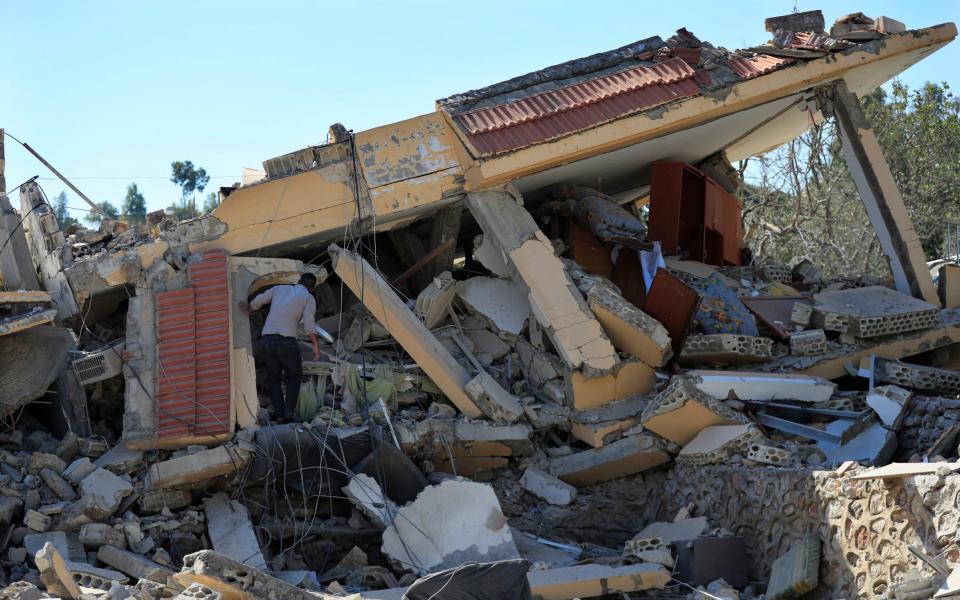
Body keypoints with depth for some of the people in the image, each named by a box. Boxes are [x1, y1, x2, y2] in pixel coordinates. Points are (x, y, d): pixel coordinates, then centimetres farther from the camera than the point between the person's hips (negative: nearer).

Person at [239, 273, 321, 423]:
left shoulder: (279, 288, 19)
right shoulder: (309, 298, 7)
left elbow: (257, 302, 19)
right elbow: (309, 324, -5)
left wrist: (247, 312, 38)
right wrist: (316, 345, 0)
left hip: (267, 339, 3)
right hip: (286, 340, -3)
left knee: (273, 378, 15)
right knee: (294, 376, 16)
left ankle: (279, 413, 4)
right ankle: (289, 411, 2)